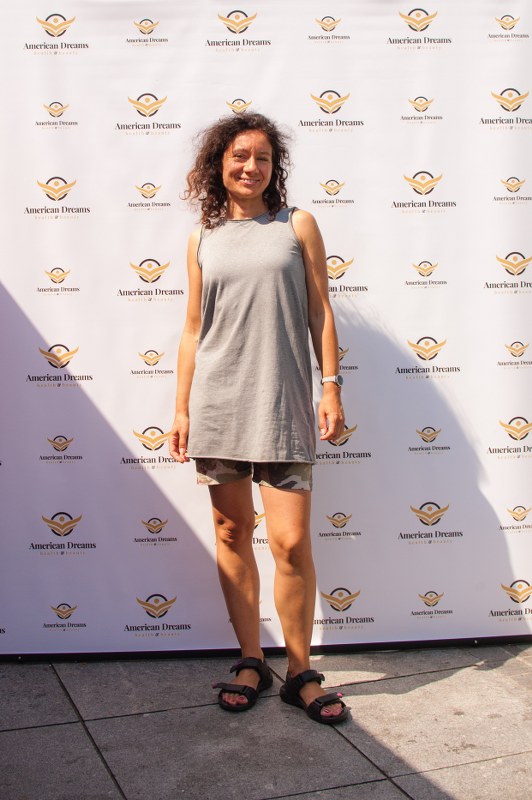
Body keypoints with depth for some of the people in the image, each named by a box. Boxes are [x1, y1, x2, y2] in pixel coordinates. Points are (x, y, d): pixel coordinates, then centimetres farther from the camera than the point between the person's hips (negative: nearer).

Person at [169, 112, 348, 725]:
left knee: (291, 542, -6)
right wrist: (181, 410, 9)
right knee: (231, 532, 7)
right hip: (217, 403, 2)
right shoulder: (203, 241, 11)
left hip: (282, 403, -2)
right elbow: (192, 329, 12)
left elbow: (320, 311, 6)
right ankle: (251, 662, 22)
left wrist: (332, 386, -2)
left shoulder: (297, 225, 8)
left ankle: (300, 673, 12)